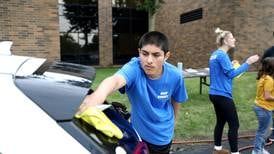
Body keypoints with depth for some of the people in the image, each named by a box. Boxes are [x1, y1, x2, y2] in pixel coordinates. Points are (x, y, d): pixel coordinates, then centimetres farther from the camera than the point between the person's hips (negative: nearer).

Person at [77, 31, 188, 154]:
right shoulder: (134, 68, -30)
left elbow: (176, 101, -2)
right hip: (138, 131, 0)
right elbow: (115, 79, -52)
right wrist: (98, 95, -74)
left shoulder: (175, 76, -21)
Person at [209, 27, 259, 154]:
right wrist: (247, 63, -16)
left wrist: (230, 65, 15)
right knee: (234, 124, 1)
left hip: (215, 94, 10)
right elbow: (231, 74, -20)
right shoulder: (222, 55, -17)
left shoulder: (215, 54, 12)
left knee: (221, 121, 18)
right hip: (223, 95, -10)